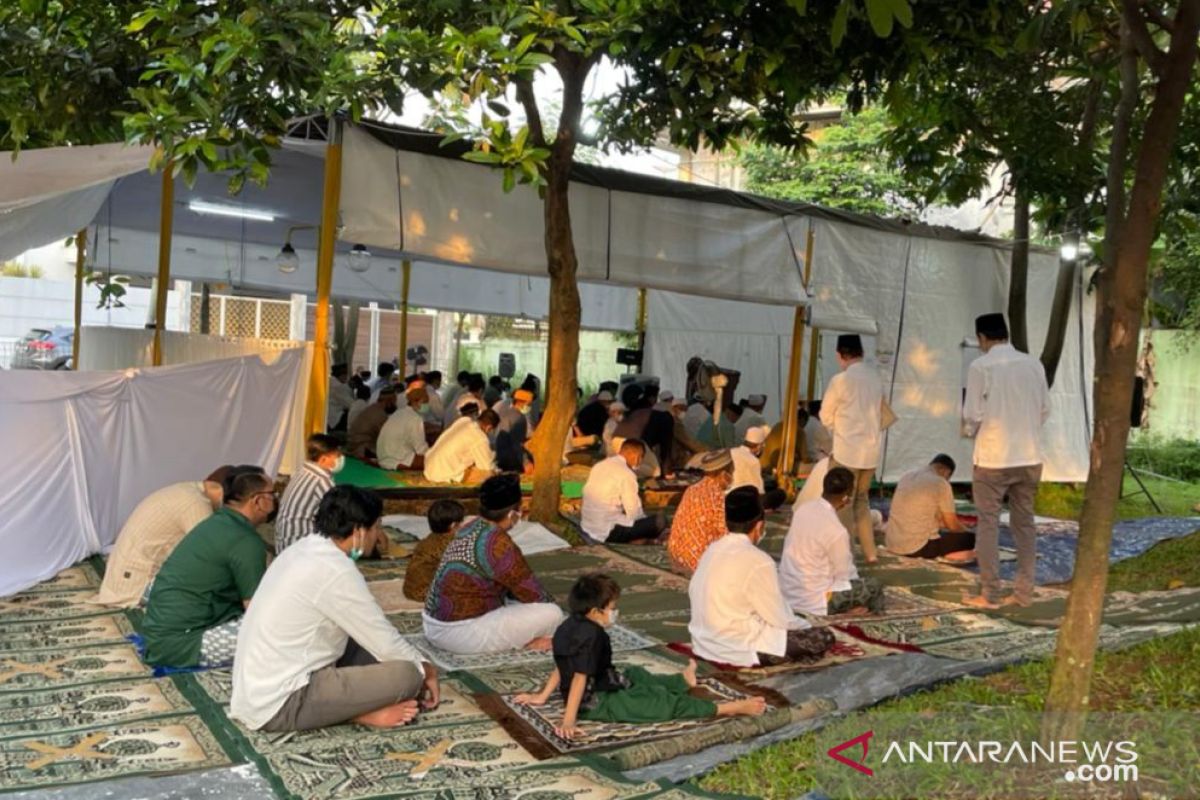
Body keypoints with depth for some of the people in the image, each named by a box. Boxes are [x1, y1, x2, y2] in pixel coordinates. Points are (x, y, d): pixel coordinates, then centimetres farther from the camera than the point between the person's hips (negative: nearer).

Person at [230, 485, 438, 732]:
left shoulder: (306, 550, 8)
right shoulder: (335, 571, -20)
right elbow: (385, 643, -12)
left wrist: (416, 660, 19)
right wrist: (424, 669, 7)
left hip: (255, 692, 10)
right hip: (279, 706, -10)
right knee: (406, 674, -17)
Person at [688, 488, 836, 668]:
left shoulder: (713, 550, 3)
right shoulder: (757, 561, -19)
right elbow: (781, 619, -13)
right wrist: (807, 626, 9)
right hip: (737, 649, -8)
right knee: (824, 637, -3)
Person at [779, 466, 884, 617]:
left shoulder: (803, 509, -3)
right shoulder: (837, 531, -22)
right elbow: (845, 575, -9)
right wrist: (858, 584, 11)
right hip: (813, 601, -7)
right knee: (873, 587, 4)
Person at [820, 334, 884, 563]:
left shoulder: (840, 380, -14)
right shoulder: (875, 377, 3)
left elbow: (826, 416, -3)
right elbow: (880, 413, 12)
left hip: (848, 451, -6)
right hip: (872, 450, 6)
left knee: (843, 504, 4)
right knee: (862, 500, 18)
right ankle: (869, 552, 19)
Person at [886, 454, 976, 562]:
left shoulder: (906, 476, 13)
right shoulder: (941, 484, -7)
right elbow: (952, 525, 0)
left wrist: (941, 524, 36)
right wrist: (967, 532, 21)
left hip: (892, 544, 7)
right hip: (918, 547, -6)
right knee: (970, 538, 3)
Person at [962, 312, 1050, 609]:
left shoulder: (980, 366, -10)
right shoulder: (1033, 364, 2)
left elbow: (973, 414, -10)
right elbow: (1045, 409, 7)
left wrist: (969, 431, 10)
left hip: (993, 456, -4)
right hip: (1029, 456, 4)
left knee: (988, 523, 4)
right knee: (1025, 522, 12)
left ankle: (989, 593, 6)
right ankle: (1024, 591, 15)